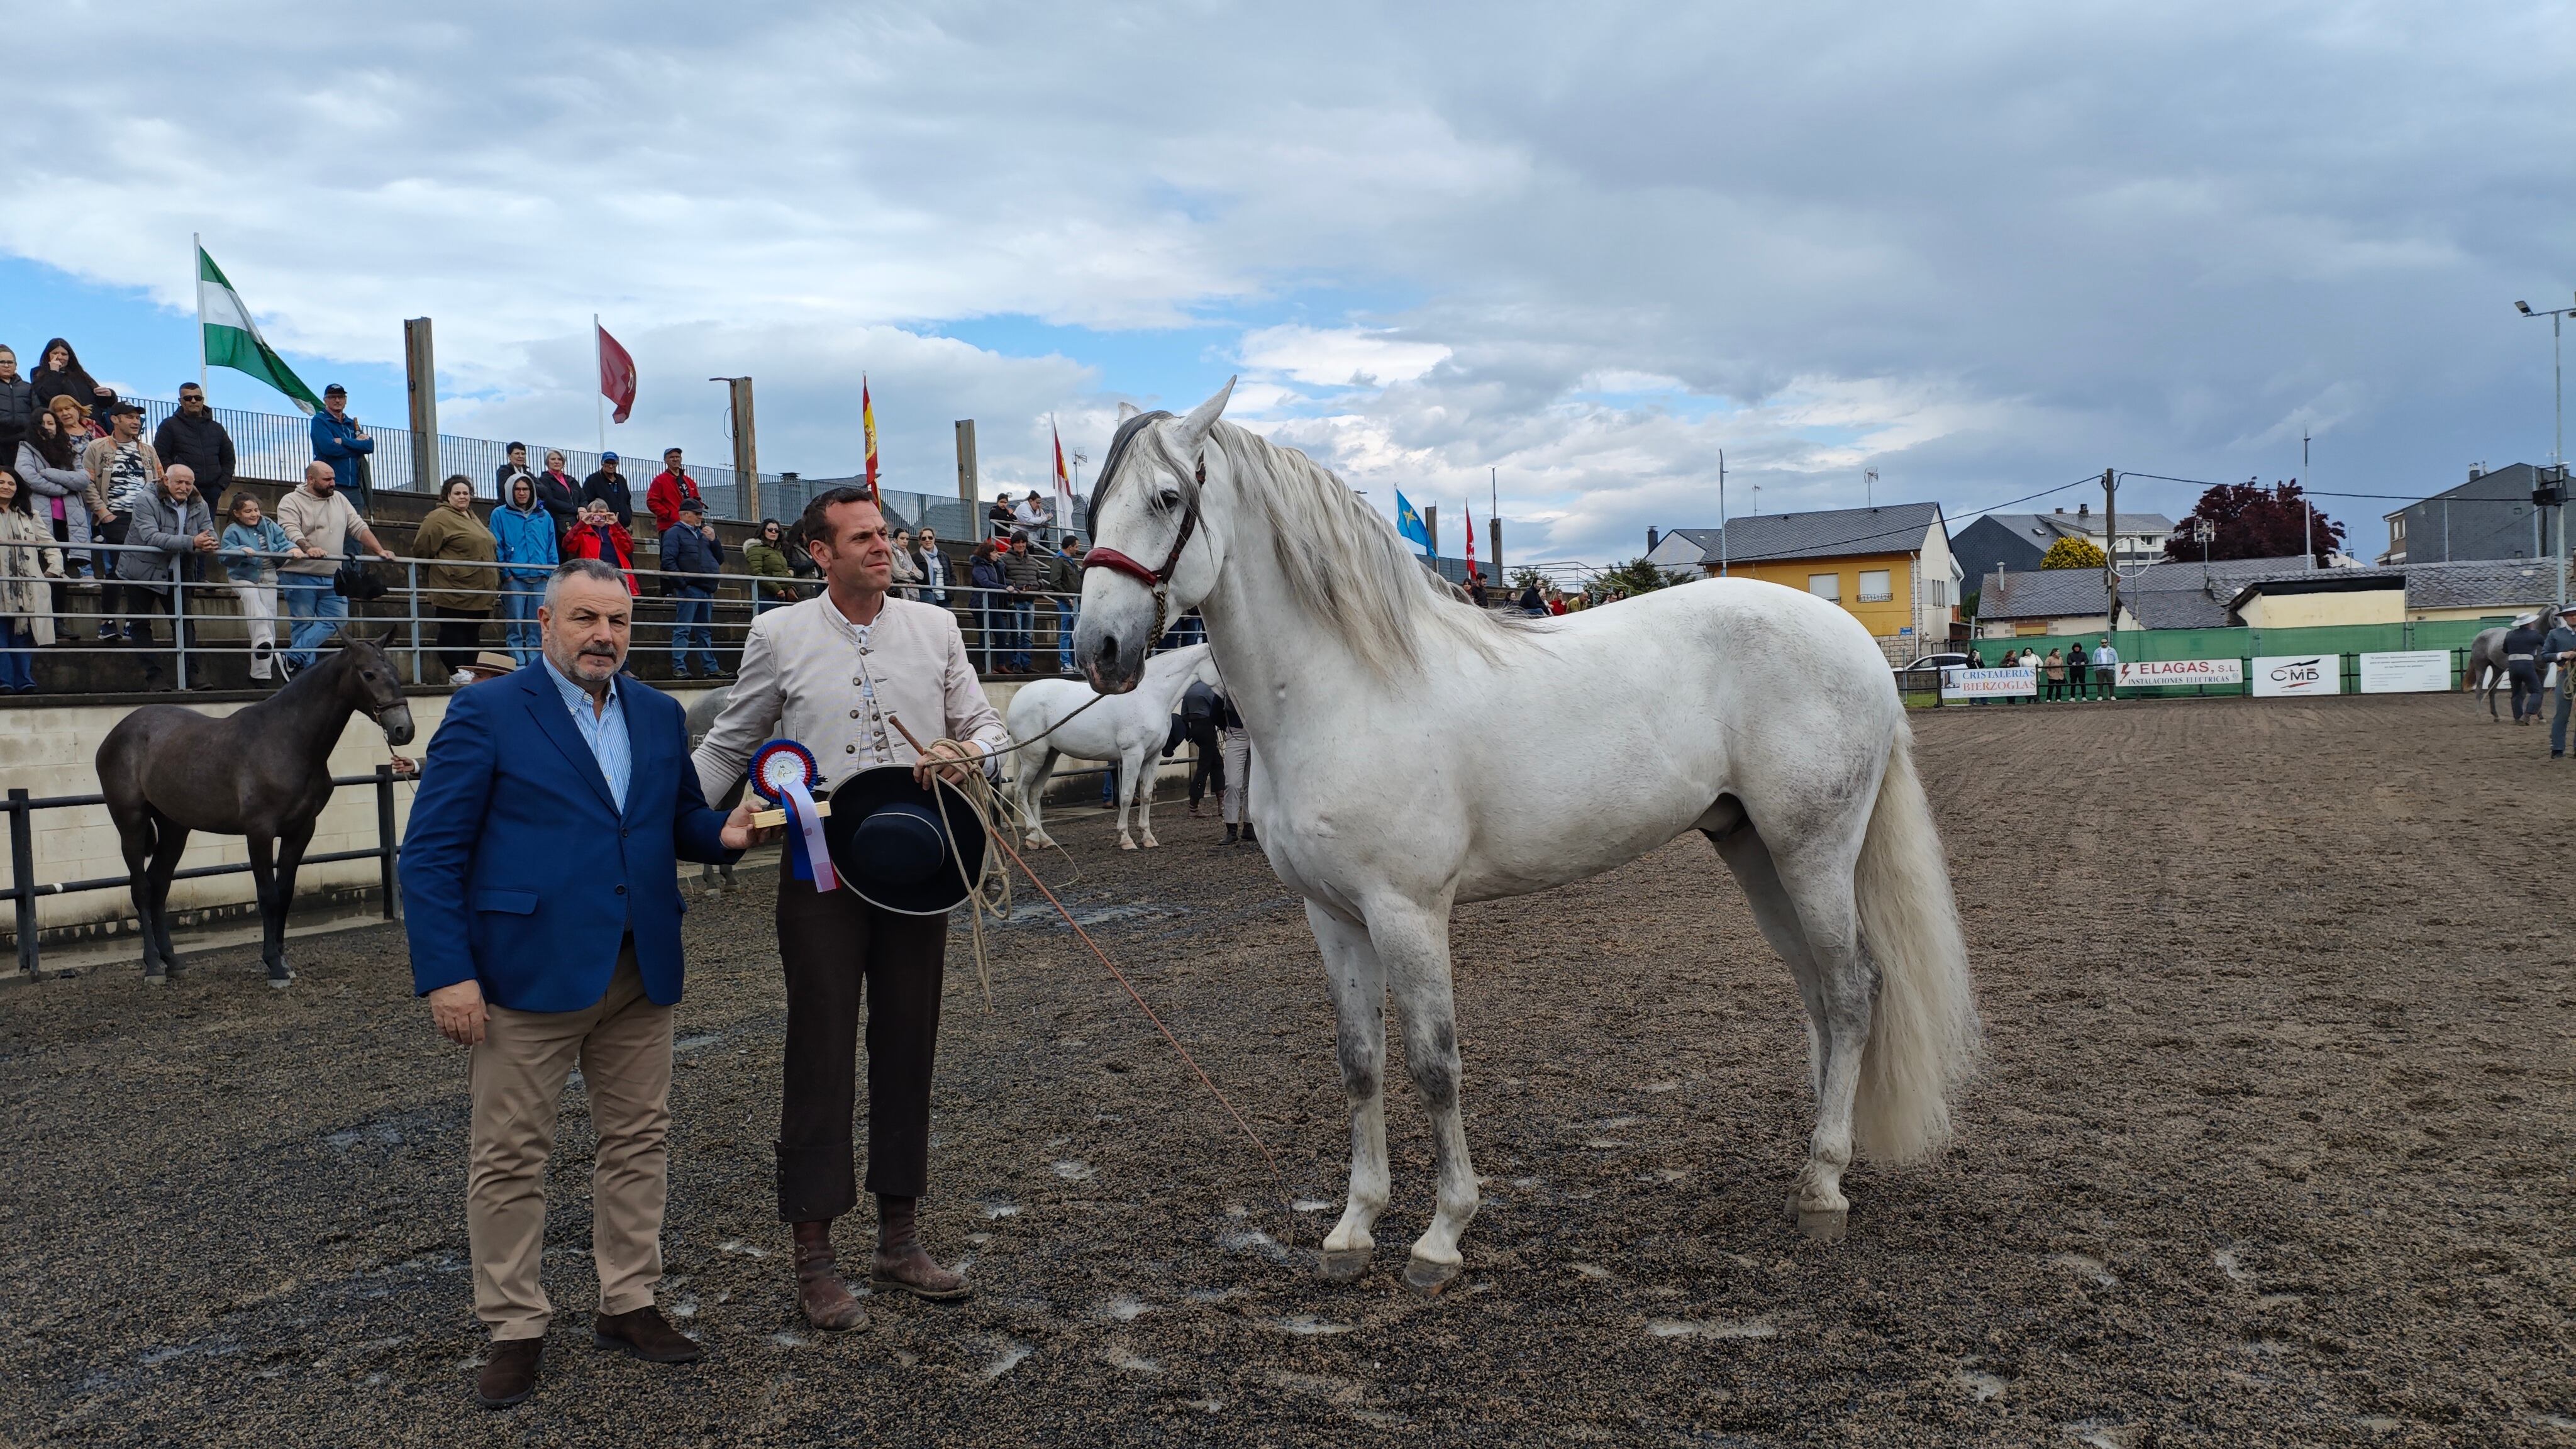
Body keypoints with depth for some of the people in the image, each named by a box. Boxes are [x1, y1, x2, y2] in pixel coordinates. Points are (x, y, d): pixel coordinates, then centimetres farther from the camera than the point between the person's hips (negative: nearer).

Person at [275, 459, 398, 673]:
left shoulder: (339, 500, 15)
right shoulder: (291, 502, -2)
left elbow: (359, 528, 13)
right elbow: (291, 532, -18)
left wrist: (380, 551, 0)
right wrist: (308, 549, -37)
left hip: (332, 577, 5)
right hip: (299, 576, -5)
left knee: (335, 620, -6)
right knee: (304, 625, -2)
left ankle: (294, 658, -8)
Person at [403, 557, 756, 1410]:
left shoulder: (660, 715, 11)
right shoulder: (487, 713, -5)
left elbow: (679, 819, 17)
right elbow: (432, 854, -8)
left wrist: (721, 833, -7)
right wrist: (446, 974, -16)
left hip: (641, 972, 5)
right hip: (526, 973, -5)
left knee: (639, 1143, 12)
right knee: (510, 1157, 5)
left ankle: (629, 1305, 27)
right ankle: (514, 1329, 20)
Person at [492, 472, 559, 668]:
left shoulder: (544, 516, 15)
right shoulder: (500, 515, 7)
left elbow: (552, 549, 14)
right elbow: (496, 547, 2)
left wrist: (553, 575, 3)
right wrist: (505, 574, -8)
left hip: (541, 579, 3)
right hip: (514, 579, -3)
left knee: (537, 628, 3)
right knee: (515, 627, -4)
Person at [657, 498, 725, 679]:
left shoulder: (702, 534, 23)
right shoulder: (675, 532, 1)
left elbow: (720, 560, 22)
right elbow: (668, 561, -11)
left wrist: (714, 540, 6)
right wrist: (682, 583, -18)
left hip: (706, 589, 7)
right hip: (689, 589, -7)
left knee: (705, 631, 11)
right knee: (683, 630, -8)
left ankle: (710, 668, 15)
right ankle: (679, 668, -9)